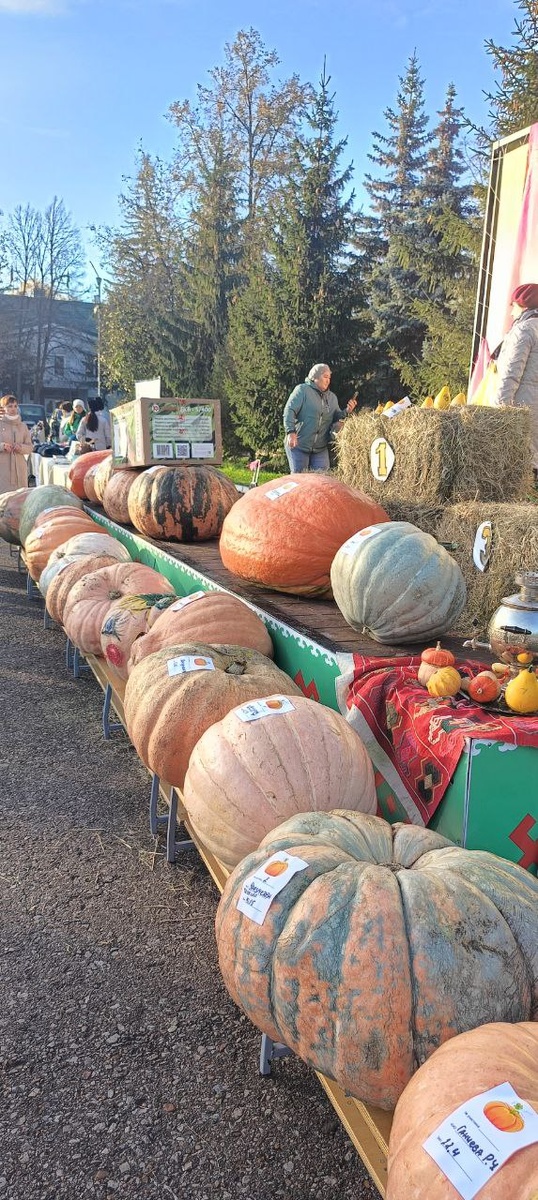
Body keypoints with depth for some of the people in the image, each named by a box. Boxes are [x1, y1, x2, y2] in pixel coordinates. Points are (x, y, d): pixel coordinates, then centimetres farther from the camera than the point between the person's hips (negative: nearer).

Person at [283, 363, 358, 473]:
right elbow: (289, 411, -13)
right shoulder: (302, 390, -4)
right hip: (299, 445, -5)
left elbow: (337, 418, 17)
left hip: (321, 448, 5)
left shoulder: (332, 397, 16)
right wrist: (291, 432, -25)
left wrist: (346, 412, -4)